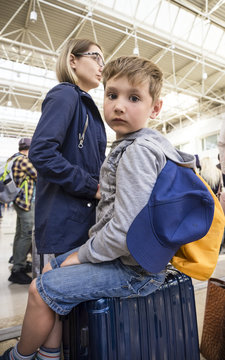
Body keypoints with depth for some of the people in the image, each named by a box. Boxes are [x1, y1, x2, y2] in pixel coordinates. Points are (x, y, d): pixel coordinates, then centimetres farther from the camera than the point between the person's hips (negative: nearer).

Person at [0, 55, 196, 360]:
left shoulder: (139, 151, -23)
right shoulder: (130, 146, 10)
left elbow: (126, 230, -28)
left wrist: (83, 255, -11)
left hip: (133, 268, -10)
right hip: (118, 251, 10)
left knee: (40, 289, -4)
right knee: (51, 269, 16)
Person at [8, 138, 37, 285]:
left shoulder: (14, 158, 16)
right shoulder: (24, 160, -16)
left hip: (20, 201, 11)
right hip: (27, 202, -11)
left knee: (20, 234, 16)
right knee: (27, 236, -7)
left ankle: (19, 264, 28)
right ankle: (17, 270, -2)